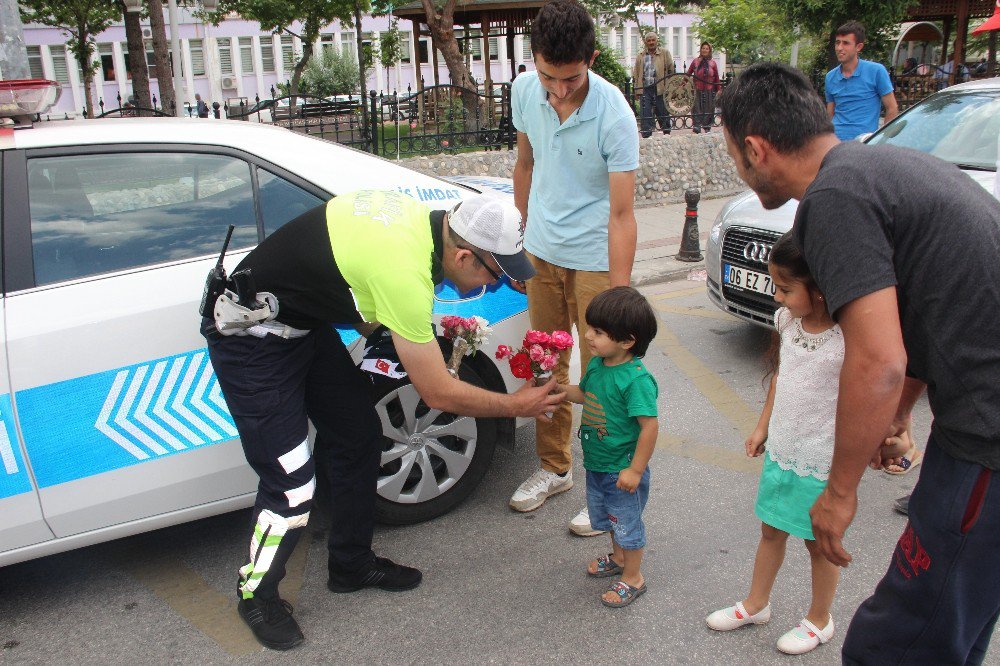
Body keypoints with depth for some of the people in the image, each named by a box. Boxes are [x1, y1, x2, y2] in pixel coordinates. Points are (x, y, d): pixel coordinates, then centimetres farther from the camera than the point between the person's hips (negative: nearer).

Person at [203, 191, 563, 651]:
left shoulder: (420, 215, -8)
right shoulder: (405, 272, -33)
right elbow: (438, 393, -23)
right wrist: (517, 405, -9)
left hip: (306, 323, 9)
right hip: (252, 340, -9)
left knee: (358, 439, 12)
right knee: (291, 485, -8)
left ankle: (351, 565, 31)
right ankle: (257, 596, 20)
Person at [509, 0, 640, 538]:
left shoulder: (614, 117, -22)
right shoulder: (524, 91, -6)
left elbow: (621, 214, -23)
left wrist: (619, 300, -25)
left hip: (594, 261, -5)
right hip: (541, 252, 5)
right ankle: (554, 468, 33)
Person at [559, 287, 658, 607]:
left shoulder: (636, 379, -29)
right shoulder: (596, 364, -3)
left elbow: (649, 426, -27)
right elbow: (585, 394, 15)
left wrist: (635, 470, -24)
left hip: (622, 470, -9)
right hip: (596, 463, 9)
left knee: (627, 522, 12)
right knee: (604, 514, 28)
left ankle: (632, 578, 32)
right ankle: (618, 557, 52)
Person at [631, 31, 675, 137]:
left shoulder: (665, 53, 8)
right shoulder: (640, 56, 14)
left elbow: (671, 70, 6)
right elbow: (635, 74, 14)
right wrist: (637, 90, 4)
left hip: (660, 89, -1)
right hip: (645, 89, 1)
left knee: (663, 114, 6)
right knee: (645, 116, -5)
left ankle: (667, 135, 22)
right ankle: (646, 137, -2)